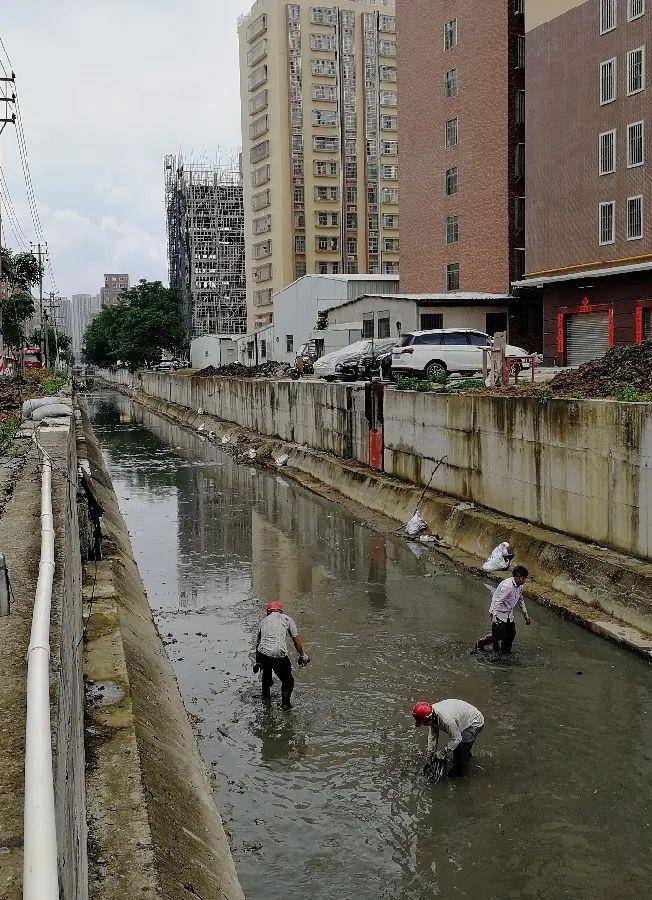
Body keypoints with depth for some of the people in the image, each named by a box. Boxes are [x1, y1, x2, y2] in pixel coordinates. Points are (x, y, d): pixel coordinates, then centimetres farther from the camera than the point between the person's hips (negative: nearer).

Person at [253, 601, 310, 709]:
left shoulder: (264, 621, 24)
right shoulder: (287, 619, 15)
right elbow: (296, 641, 11)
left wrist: (257, 662, 41)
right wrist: (302, 656, 23)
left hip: (263, 654, 4)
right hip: (279, 655, -3)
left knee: (266, 673, 34)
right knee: (288, 680, 16)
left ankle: (266, 697, 38)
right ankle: (285, 703, 4)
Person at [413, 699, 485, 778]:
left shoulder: (446, 719, -40)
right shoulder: (431, 713, -13)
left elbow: (456, 739, -28)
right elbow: (432, 736, -4)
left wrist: (441, 753, -21)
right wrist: (428, 759, -2)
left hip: (475, 723, -8)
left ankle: (459, 770, 8)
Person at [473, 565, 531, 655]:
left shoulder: (520, 587, 1)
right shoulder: (506, 586, -28)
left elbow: (520, 600, 21)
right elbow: (497, 601, -30)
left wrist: (525, 614, 21)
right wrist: (494, 617, -34)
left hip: (509, 615, 8)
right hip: (499, 614, -8)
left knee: (511, 635, 10)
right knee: (498, 636, -7)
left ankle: (506, 651, 28)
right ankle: (479, 644, 13)